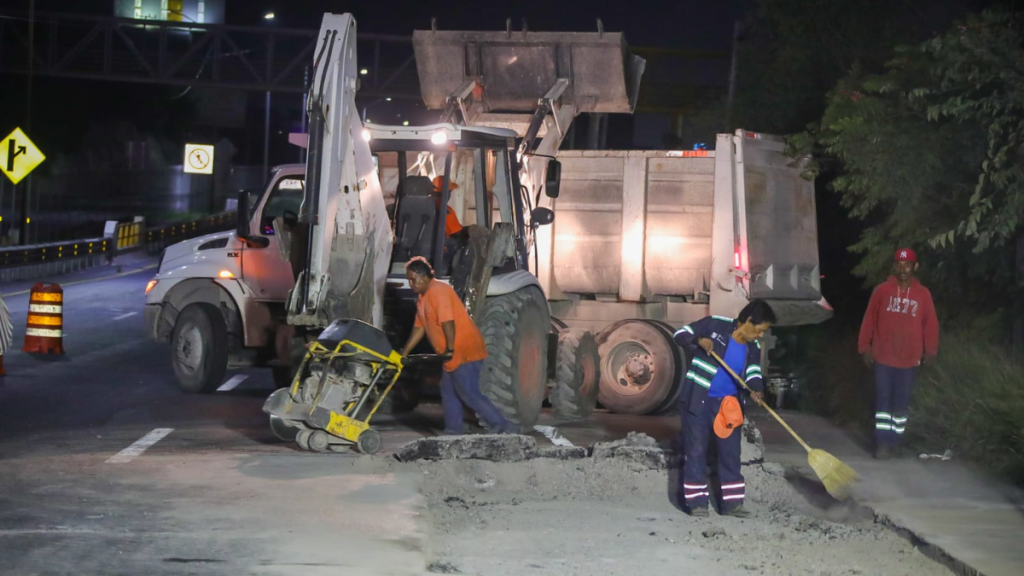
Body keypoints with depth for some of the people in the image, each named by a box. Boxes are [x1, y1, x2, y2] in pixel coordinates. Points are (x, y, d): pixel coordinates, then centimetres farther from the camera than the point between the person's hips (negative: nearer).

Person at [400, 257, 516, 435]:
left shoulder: (438, 292, -17)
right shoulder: (423, 298, 15)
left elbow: (448, 322, -24)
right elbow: (419, 328, 19)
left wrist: (450, 349, -21)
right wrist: (404, 353, 16)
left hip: (465, 351, -10)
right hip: (453, 355, 10)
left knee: (469, 395, -11)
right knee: (449, 394, 12)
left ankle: (504, 428, -9)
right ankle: (452, 433, 16)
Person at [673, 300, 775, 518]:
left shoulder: (753, 348, 2)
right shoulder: (715, 324, -13)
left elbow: (753, 373, -9)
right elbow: (681, 334, -9)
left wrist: (757, 390, -31)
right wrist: (698, 341, -30)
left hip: (729, 404, 6)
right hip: (698, 400, -5)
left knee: (731, 453, 7)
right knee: (696, 451, -1)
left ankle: (731, 502, 15)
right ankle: (697, 502, 6)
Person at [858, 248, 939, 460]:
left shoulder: (923, 294, 0)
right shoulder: (881, 290, -3)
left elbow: (931, 323, 5)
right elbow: (869, 319, 0)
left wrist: (930, 350, 2)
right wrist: (865, 347, -1)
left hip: (909, 359, 1)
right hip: (883, 357, -1)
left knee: (902, 402, 9)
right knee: (883, 400, -1)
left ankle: (896, 441, 18)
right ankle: (882, 442, 2)